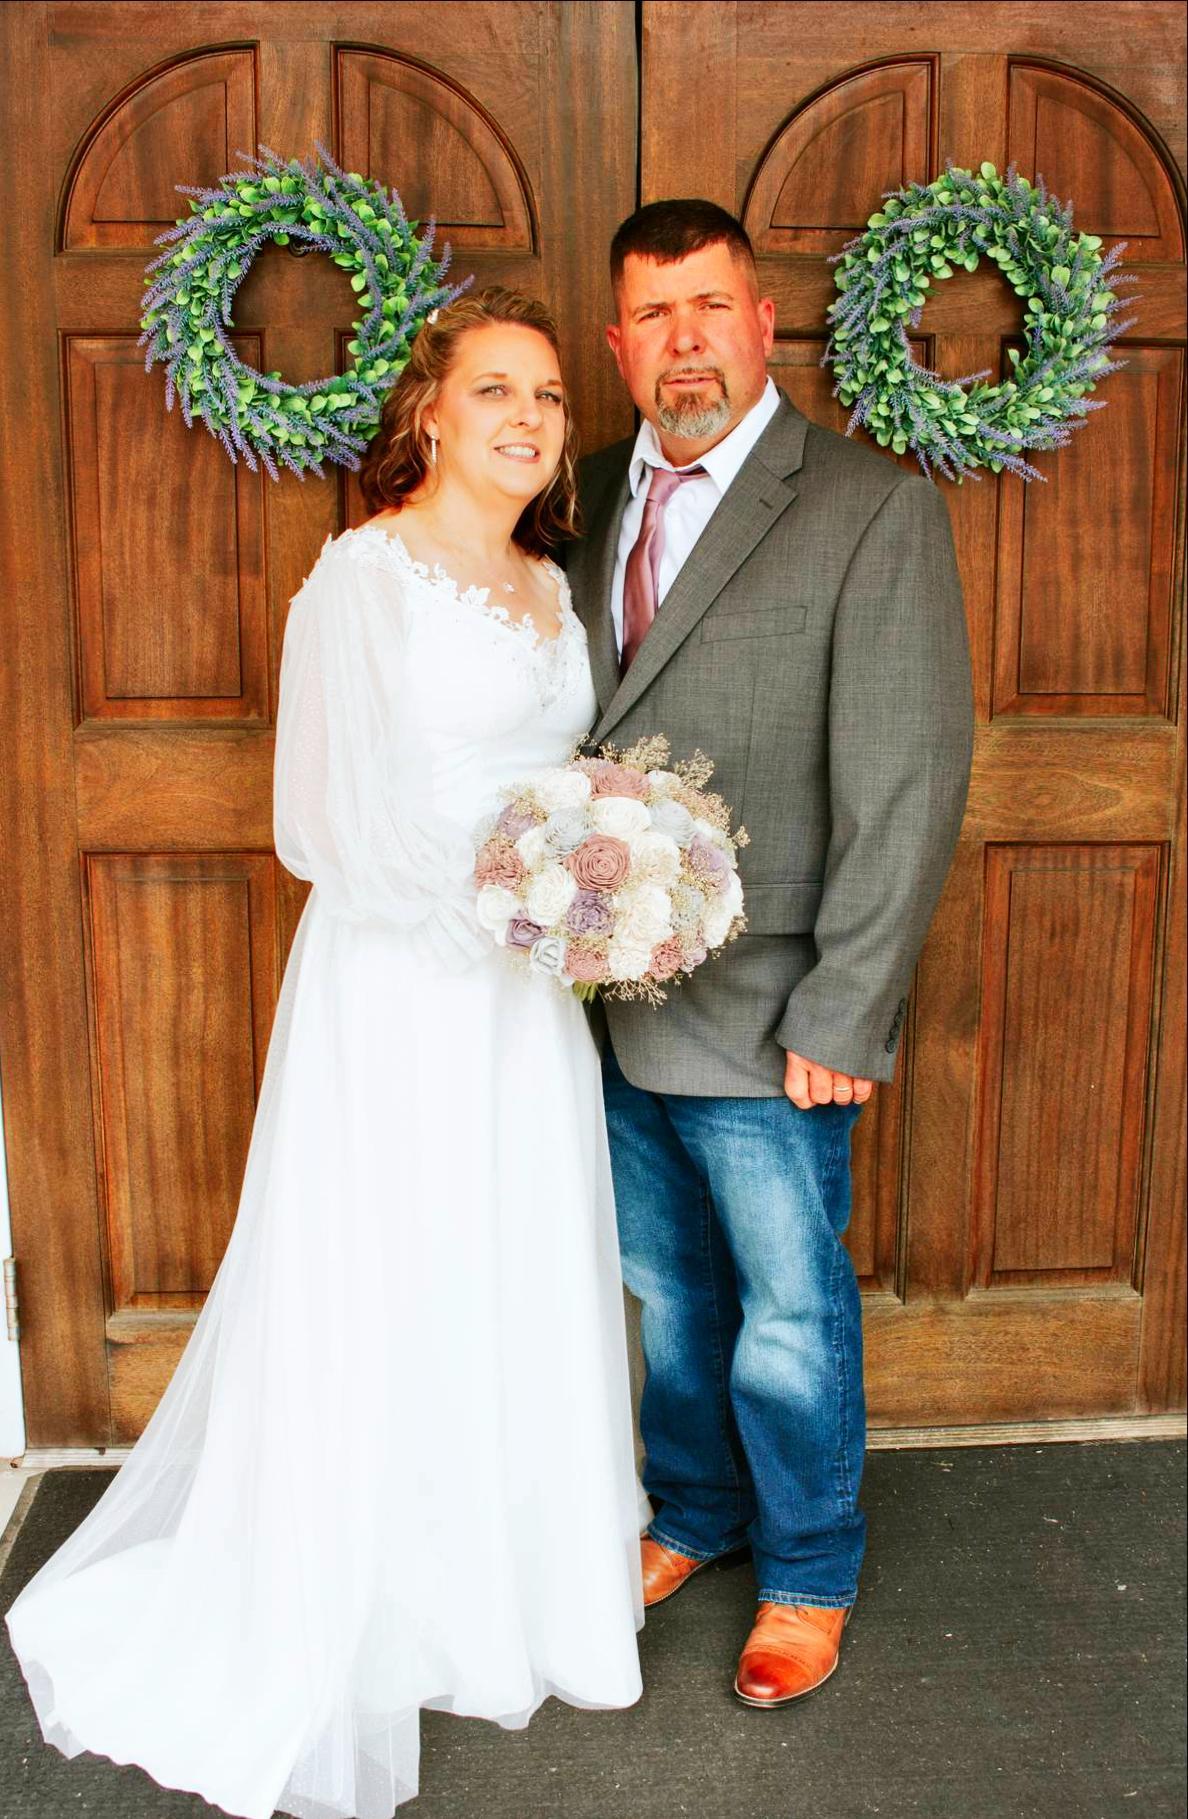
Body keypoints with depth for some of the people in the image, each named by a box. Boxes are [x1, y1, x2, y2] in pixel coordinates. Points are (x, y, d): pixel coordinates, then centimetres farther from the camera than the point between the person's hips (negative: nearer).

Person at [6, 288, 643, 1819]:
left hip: (526, 999, 7)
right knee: (381, 1309, 5)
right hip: (400, 993, -7)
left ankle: (506, 1591, 39)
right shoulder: (361, 577, -11)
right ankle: (318, 1650, 27)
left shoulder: (550, 589, 12)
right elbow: (328, 825, -15)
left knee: (521, 1299, 17)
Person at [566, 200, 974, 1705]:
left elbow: (907, 793, -14)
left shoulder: (875, 511, -11)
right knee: (667, 1289, 21)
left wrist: (840, 1017, -16)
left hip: (762, 1018, -5)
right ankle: (694, 1511, 46)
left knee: (791, 1314, 12)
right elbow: (562, 733, 11)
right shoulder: (594, 498, 7)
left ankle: (808, 1575, 36)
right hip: (618, 1001, 5)